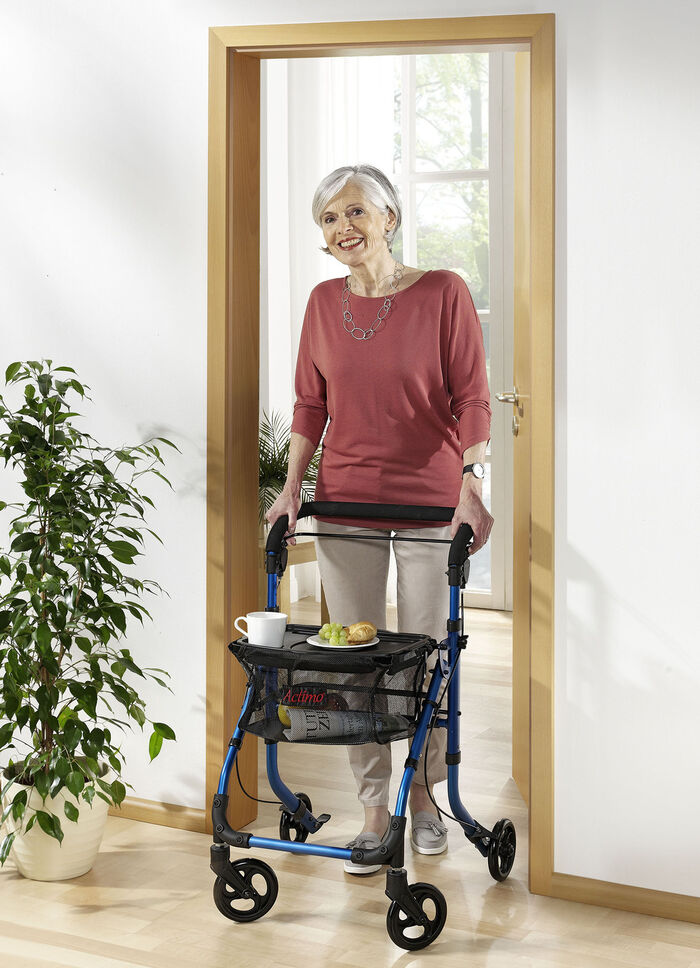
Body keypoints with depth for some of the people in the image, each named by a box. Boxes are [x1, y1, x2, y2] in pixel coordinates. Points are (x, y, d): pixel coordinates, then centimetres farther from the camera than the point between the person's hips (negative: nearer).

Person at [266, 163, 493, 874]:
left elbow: (471, 397, -8)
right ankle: (374, 810, 16)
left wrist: (471, 485, -17)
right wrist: (291, 487, 3)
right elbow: (310, 403, 11)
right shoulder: (323, 302, 5)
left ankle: (423, 793, 27)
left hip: (429, 501, -3)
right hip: (345, 501, 3)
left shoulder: (443, 293, -7)